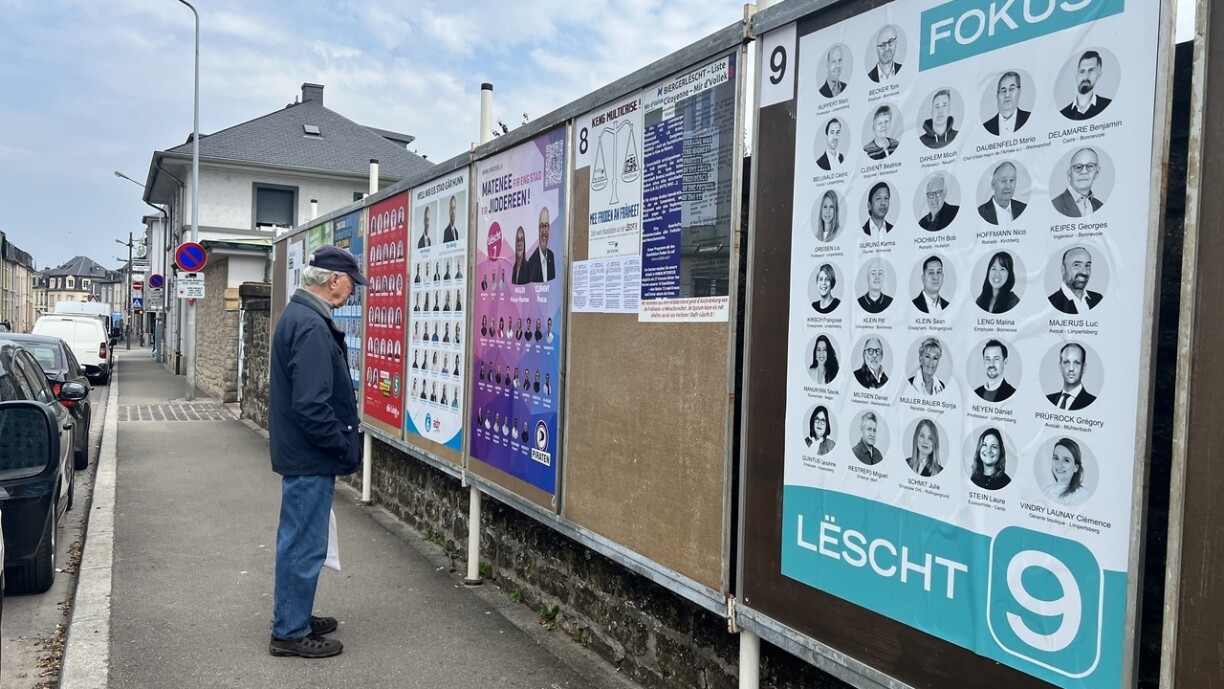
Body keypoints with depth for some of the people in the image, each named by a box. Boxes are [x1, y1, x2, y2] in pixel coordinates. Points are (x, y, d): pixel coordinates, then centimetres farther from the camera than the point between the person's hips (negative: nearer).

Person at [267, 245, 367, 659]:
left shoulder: (298, 315, 10)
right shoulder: (311, 326, -23)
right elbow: (312, 405, -28)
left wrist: (341, 445, 16)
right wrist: (346, 450, -16)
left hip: (300, 452, 11)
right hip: (310, 456, -11)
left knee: (297, 539, 20)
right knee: (305, 544, 2)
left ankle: (294, 617, 34)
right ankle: (290, 632, 15)